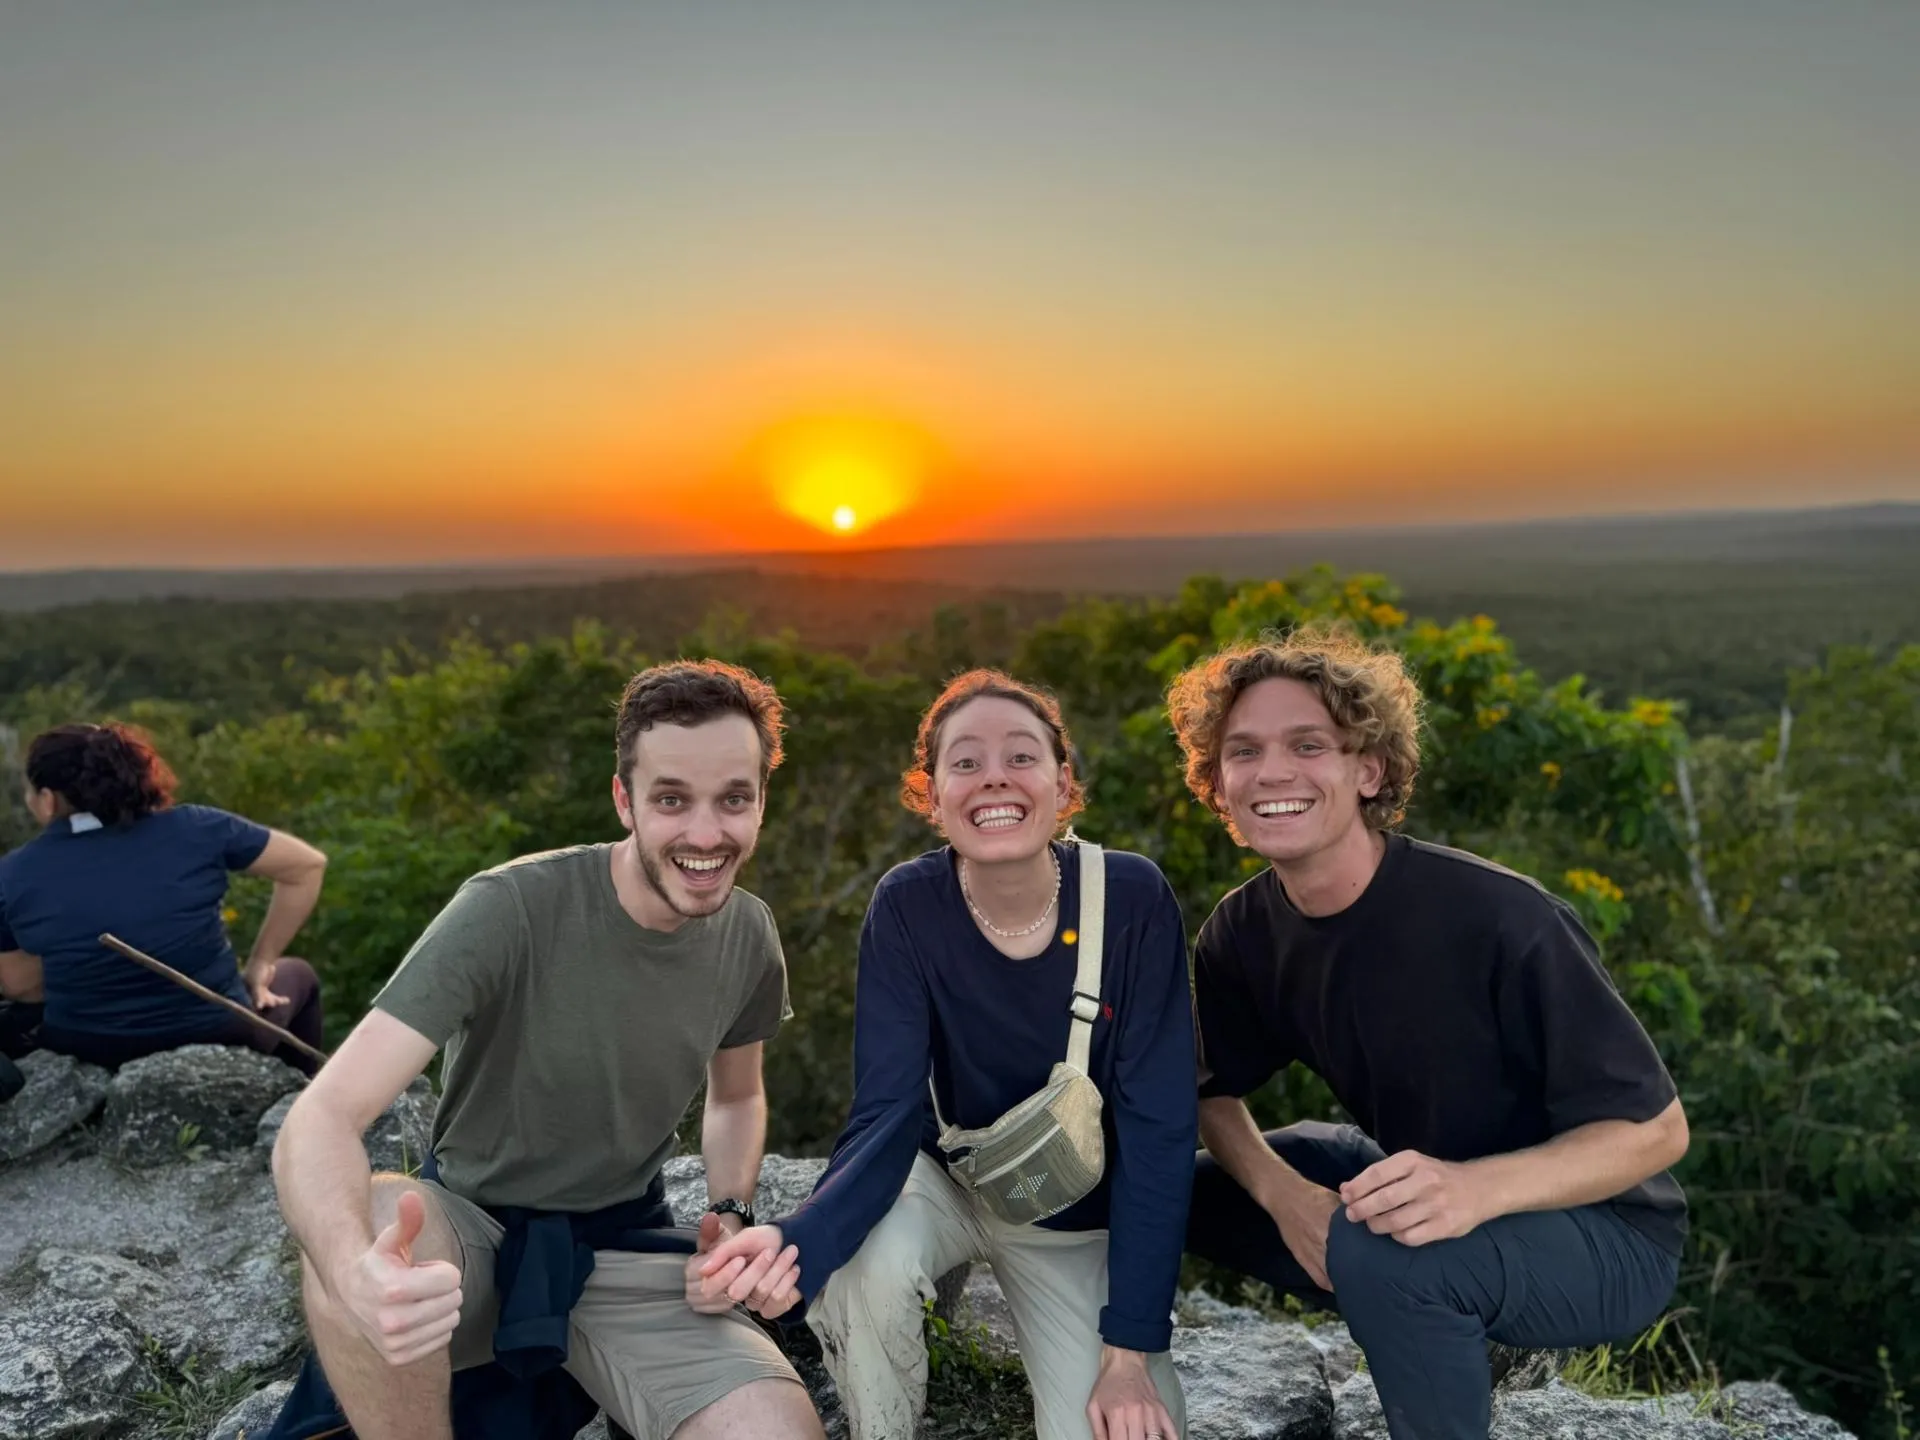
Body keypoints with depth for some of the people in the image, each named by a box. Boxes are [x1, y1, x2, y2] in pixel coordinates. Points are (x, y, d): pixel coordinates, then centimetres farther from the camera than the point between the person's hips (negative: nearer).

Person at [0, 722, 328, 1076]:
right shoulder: (192, 828, -11)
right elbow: (308, 865, -5)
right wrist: (261, 962, 5)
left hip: (86, 1056, 2)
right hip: (219, 1040, -1)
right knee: (297, 974, 31)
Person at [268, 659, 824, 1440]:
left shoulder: (750, 937, -6)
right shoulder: (507, 911, -23)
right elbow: (323, 1118, -29)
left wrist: (730, 1216, -7)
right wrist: (356, 1269, -50)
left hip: (627, 1252, 4)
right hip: (474, 1230, -3)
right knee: (365, 1232, -38)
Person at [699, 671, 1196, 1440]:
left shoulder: (1132, 898, -23)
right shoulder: (907, 907, -21)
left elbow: (1157, 1123, -20)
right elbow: (887, 1114, -25)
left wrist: (1130, 1350, -20)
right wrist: (802, 1240, -46)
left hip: (1083, 1217, 1)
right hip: (950, 1177, 0)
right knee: (861, 1263, -31)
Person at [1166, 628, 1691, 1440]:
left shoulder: (1497, 918, -28)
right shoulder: (1242, 933, -10)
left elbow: (1655, 1128, -22)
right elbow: (1217, 1093, 3)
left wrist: (1476, 1188, -40)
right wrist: (1281, 1193, -19)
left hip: (1603, 1234, -6)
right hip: (1414, 1187, 7)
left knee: (1377, 1250, -36)